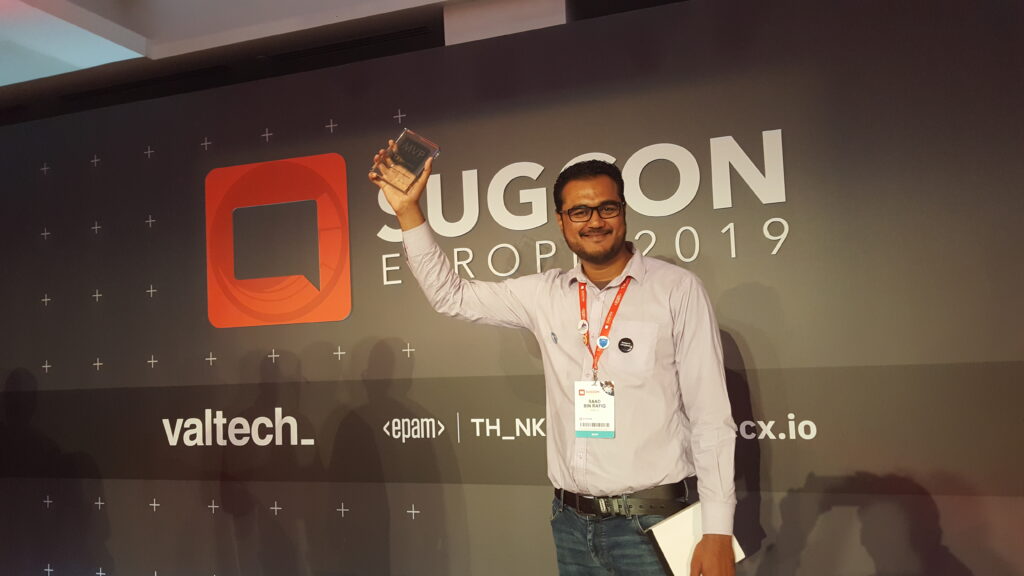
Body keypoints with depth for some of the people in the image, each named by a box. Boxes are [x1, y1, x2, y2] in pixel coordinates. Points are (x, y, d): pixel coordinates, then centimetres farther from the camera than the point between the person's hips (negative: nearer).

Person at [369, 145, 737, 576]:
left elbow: (712, 418, -7)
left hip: (652, 523, -4)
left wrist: (717, 529, -11)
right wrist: (408, 211, 2)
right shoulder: (544, 295, 4)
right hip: (571, 522, 4)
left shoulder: (678, 289, -7)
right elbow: (451, 296, 10)